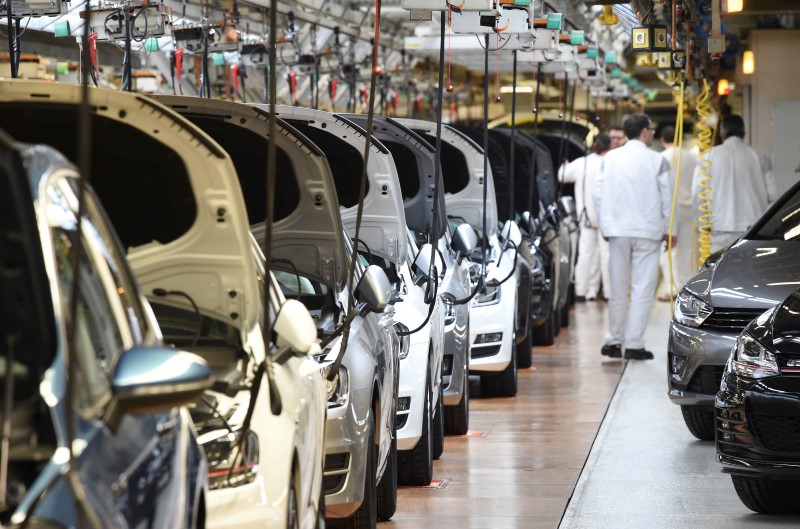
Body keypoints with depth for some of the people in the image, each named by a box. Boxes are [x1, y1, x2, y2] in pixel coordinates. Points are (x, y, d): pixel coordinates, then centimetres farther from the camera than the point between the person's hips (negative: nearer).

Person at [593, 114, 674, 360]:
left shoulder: (610, 158, 5)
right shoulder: (656, 160, -4)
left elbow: (598, 193, 6)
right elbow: (666, 197, -1)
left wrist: (605, 225, 16)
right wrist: (668, 229, 9)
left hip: (617, 230, 3)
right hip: (647, 230, -3)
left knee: (618, 287, 12)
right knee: (643, 289, -1)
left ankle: (614, 341, 16)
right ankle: (634, 344, -4)